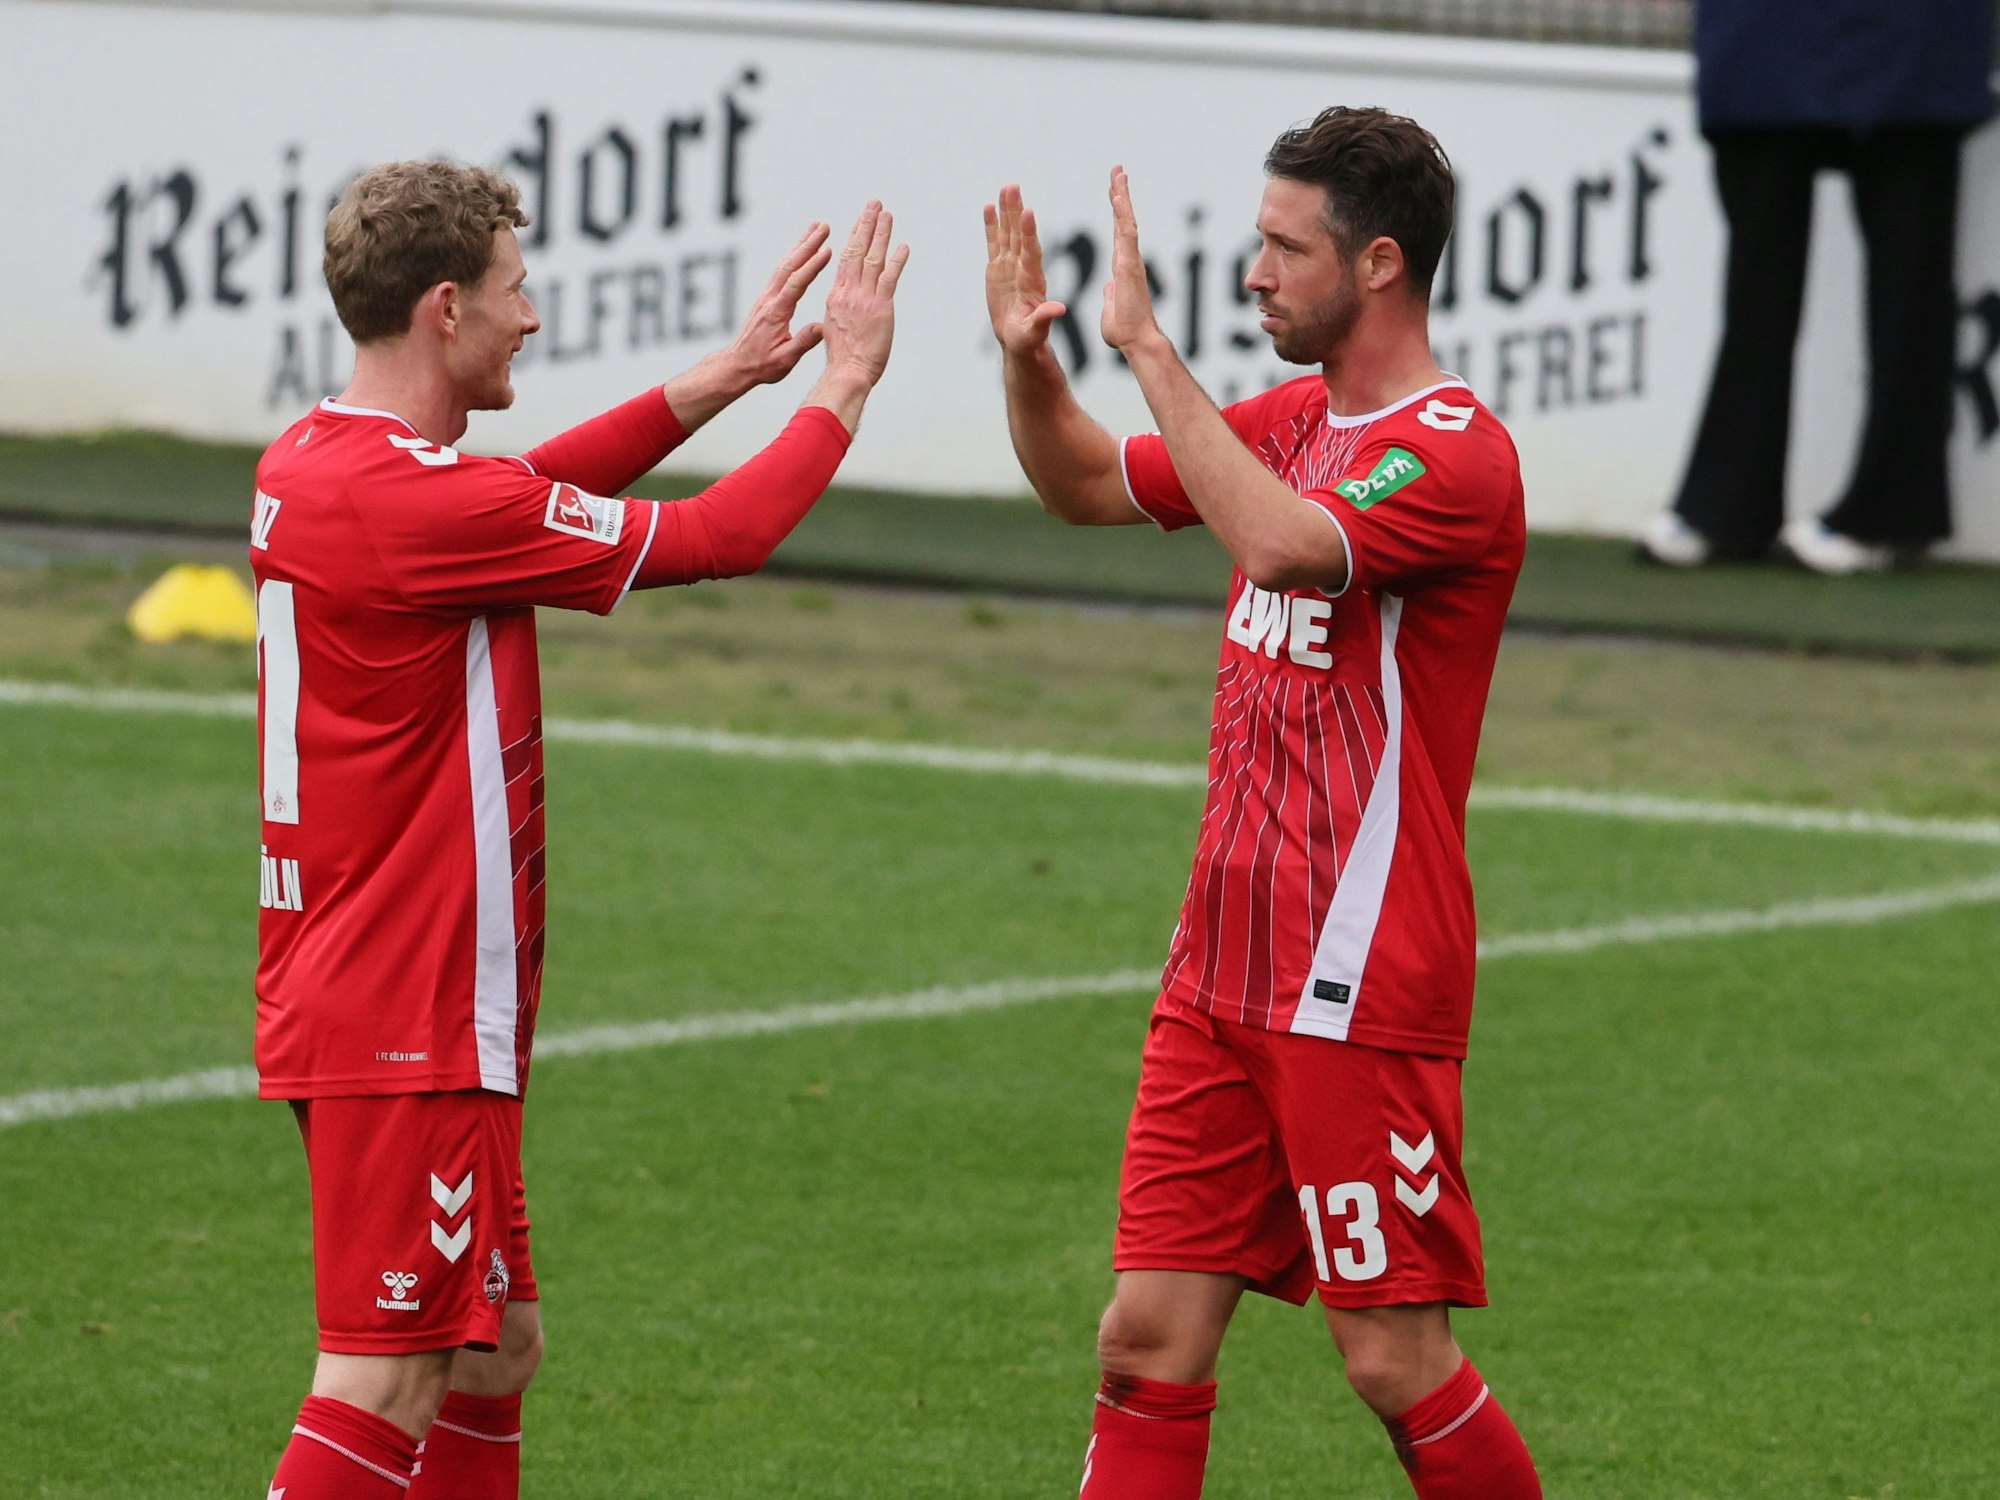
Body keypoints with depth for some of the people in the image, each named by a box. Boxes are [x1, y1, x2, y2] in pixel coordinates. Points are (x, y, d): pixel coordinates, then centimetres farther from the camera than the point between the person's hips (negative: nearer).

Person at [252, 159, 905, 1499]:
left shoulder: (309, 468, 8)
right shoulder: (420, 505, -20)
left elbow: (528, 492, 25)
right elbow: (717, 538, -12)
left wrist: (725, 377, 21)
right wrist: (846, 384, 3)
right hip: (409, 1024, -10)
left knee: (495, 1350, 16)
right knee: (388, 1386, -11)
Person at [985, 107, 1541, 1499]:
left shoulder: (1455, 455, -14)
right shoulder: (1293, 419, 13)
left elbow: (1283, 546, -31)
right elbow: (1088, 484, 26)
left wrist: (1150, 345, -27)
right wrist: (1030, 358, 6)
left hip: (1362, 989, -8)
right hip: (1223, 969, 8)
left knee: (1397, 1359, -4)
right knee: (1150, 1337, 3)